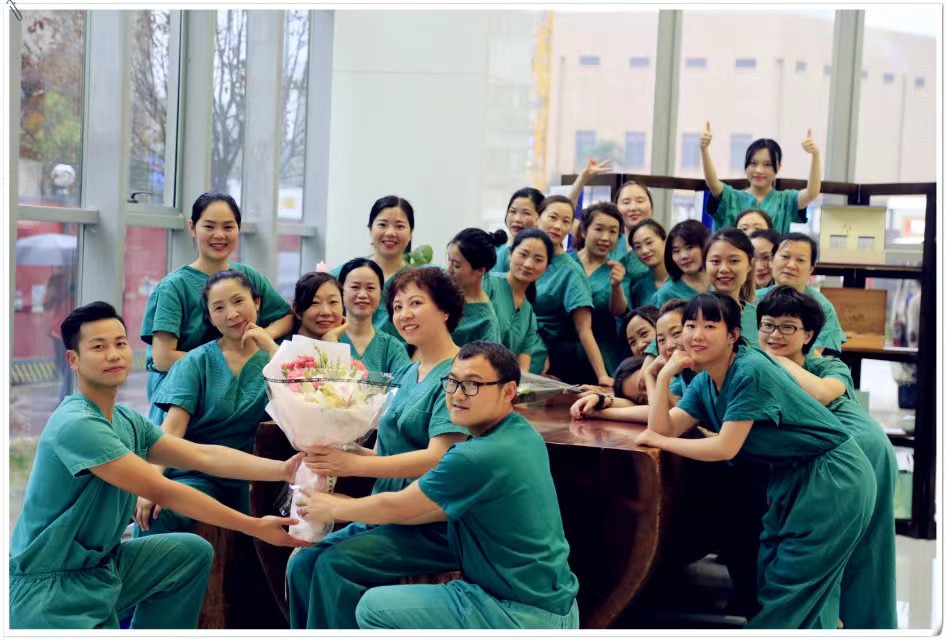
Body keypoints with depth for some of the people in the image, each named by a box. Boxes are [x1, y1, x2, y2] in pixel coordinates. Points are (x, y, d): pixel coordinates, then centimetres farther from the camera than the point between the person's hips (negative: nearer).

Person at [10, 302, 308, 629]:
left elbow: (204, 455, -2)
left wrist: (282, 469, -15)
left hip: (100, 564, 9)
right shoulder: (76, 424, -22)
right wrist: (255, 527, -22)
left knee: (193, 551, 6)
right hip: (49, 588, -9)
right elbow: (163, 492, -23)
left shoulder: (129, 421, 5)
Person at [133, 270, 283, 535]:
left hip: (251, 477, 1)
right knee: (152, 514, -30)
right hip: (197, 475, -1)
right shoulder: (196, 362, 5)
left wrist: (271, 348, -9)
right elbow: (174, 424, -8)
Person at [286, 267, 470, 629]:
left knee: (335, 565, -23)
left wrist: (353, 465, -24)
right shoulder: (406, 376, 16)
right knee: (302, 563, -7)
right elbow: (391, 453, 15)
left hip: (436, 527, -8)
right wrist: (341, 451, -5)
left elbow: (439, 457, -20)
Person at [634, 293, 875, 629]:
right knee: (767, 573, 13)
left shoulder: (750, 371, -24)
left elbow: (725, 448, -25)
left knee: (790, 589, -2)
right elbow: (665, 429, -3)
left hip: (833, 481, -9)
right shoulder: (704, 382, 3)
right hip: (791, 478, 9)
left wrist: (658, 442, -14)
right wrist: (662, 377, -14)